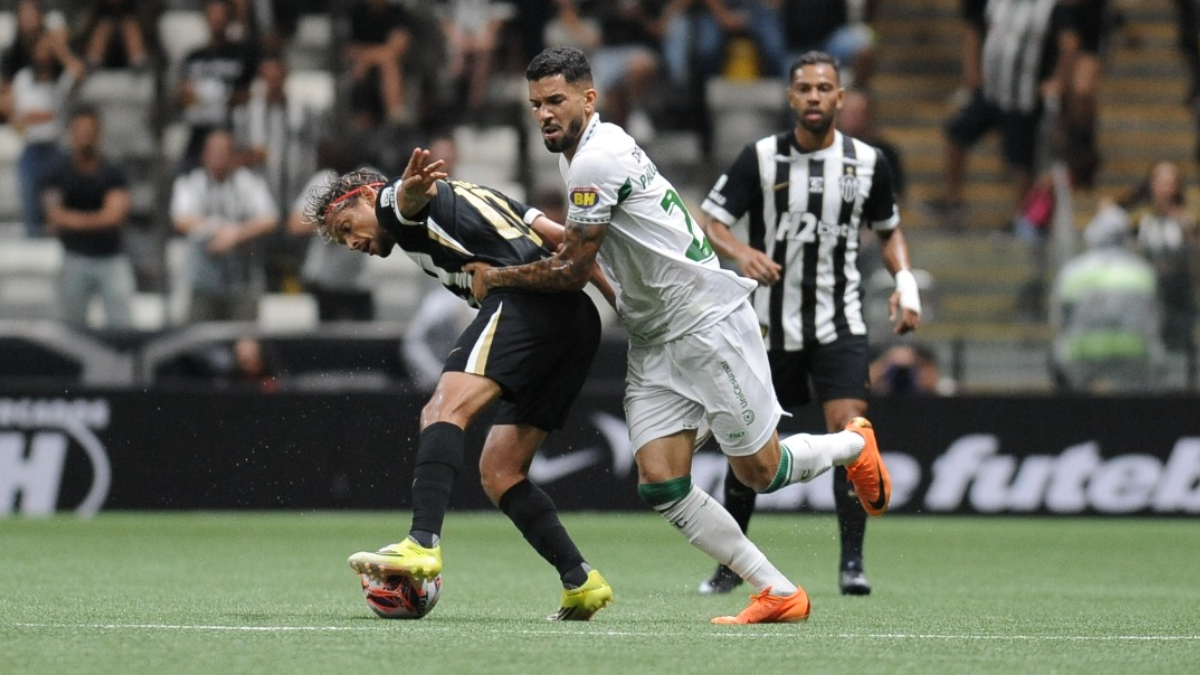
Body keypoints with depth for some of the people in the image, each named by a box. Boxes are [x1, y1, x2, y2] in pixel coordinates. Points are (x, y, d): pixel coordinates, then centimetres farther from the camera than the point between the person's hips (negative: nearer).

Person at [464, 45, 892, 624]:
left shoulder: (597, 160, -21)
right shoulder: (577, 153, 10)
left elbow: (571, 273, -16)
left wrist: (494, 277, -5)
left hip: (709, 322, -9)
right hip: (653, 343, 9)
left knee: (761, 472, 0)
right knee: (660, 486, -4)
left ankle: (855, 445, 32)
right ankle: (779, 595, 2)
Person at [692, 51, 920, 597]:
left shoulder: (867, 162, 1)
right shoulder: (761, 158, -4)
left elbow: (888, 229, 17)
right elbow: (711, 219, -3)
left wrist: (905, 280, -1)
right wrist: (740, 253, -24)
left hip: (840, 326, 0)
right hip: (772, 325, 0)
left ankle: (852, 562, -10)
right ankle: (731, 563, 22)